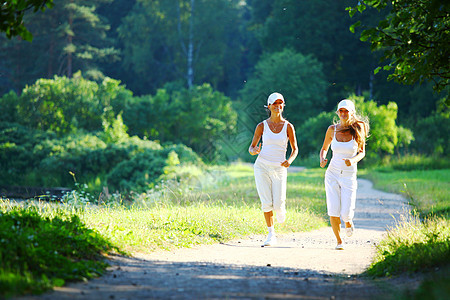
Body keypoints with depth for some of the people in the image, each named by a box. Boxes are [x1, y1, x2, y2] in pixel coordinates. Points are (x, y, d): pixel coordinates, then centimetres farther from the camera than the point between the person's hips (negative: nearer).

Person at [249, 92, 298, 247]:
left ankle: (281, 209, 33)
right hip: (262, 167, 0)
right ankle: (271, 235, 3)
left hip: (279, 169, 0)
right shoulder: (262, 126, 1)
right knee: (266, 203, -11)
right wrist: (254, 151, -19)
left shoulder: (288, 126, 0)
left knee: (278, 205, -6)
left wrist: (290, 161, -15)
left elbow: (295, 149, 6)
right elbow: (251, 147, 6)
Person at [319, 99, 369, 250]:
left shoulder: (358, 130, -6)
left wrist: (353, 160, -17)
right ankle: (339, 241, 11)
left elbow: (362, 152, 4)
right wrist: (322, 159, -10)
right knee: (333, 211, -10)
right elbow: (324, 149, 12)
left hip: (349, 177, -1)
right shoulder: (332, 129, -1)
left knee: (346, 213, -9)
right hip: (332, 175, 1)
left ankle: (348, 222, 30)